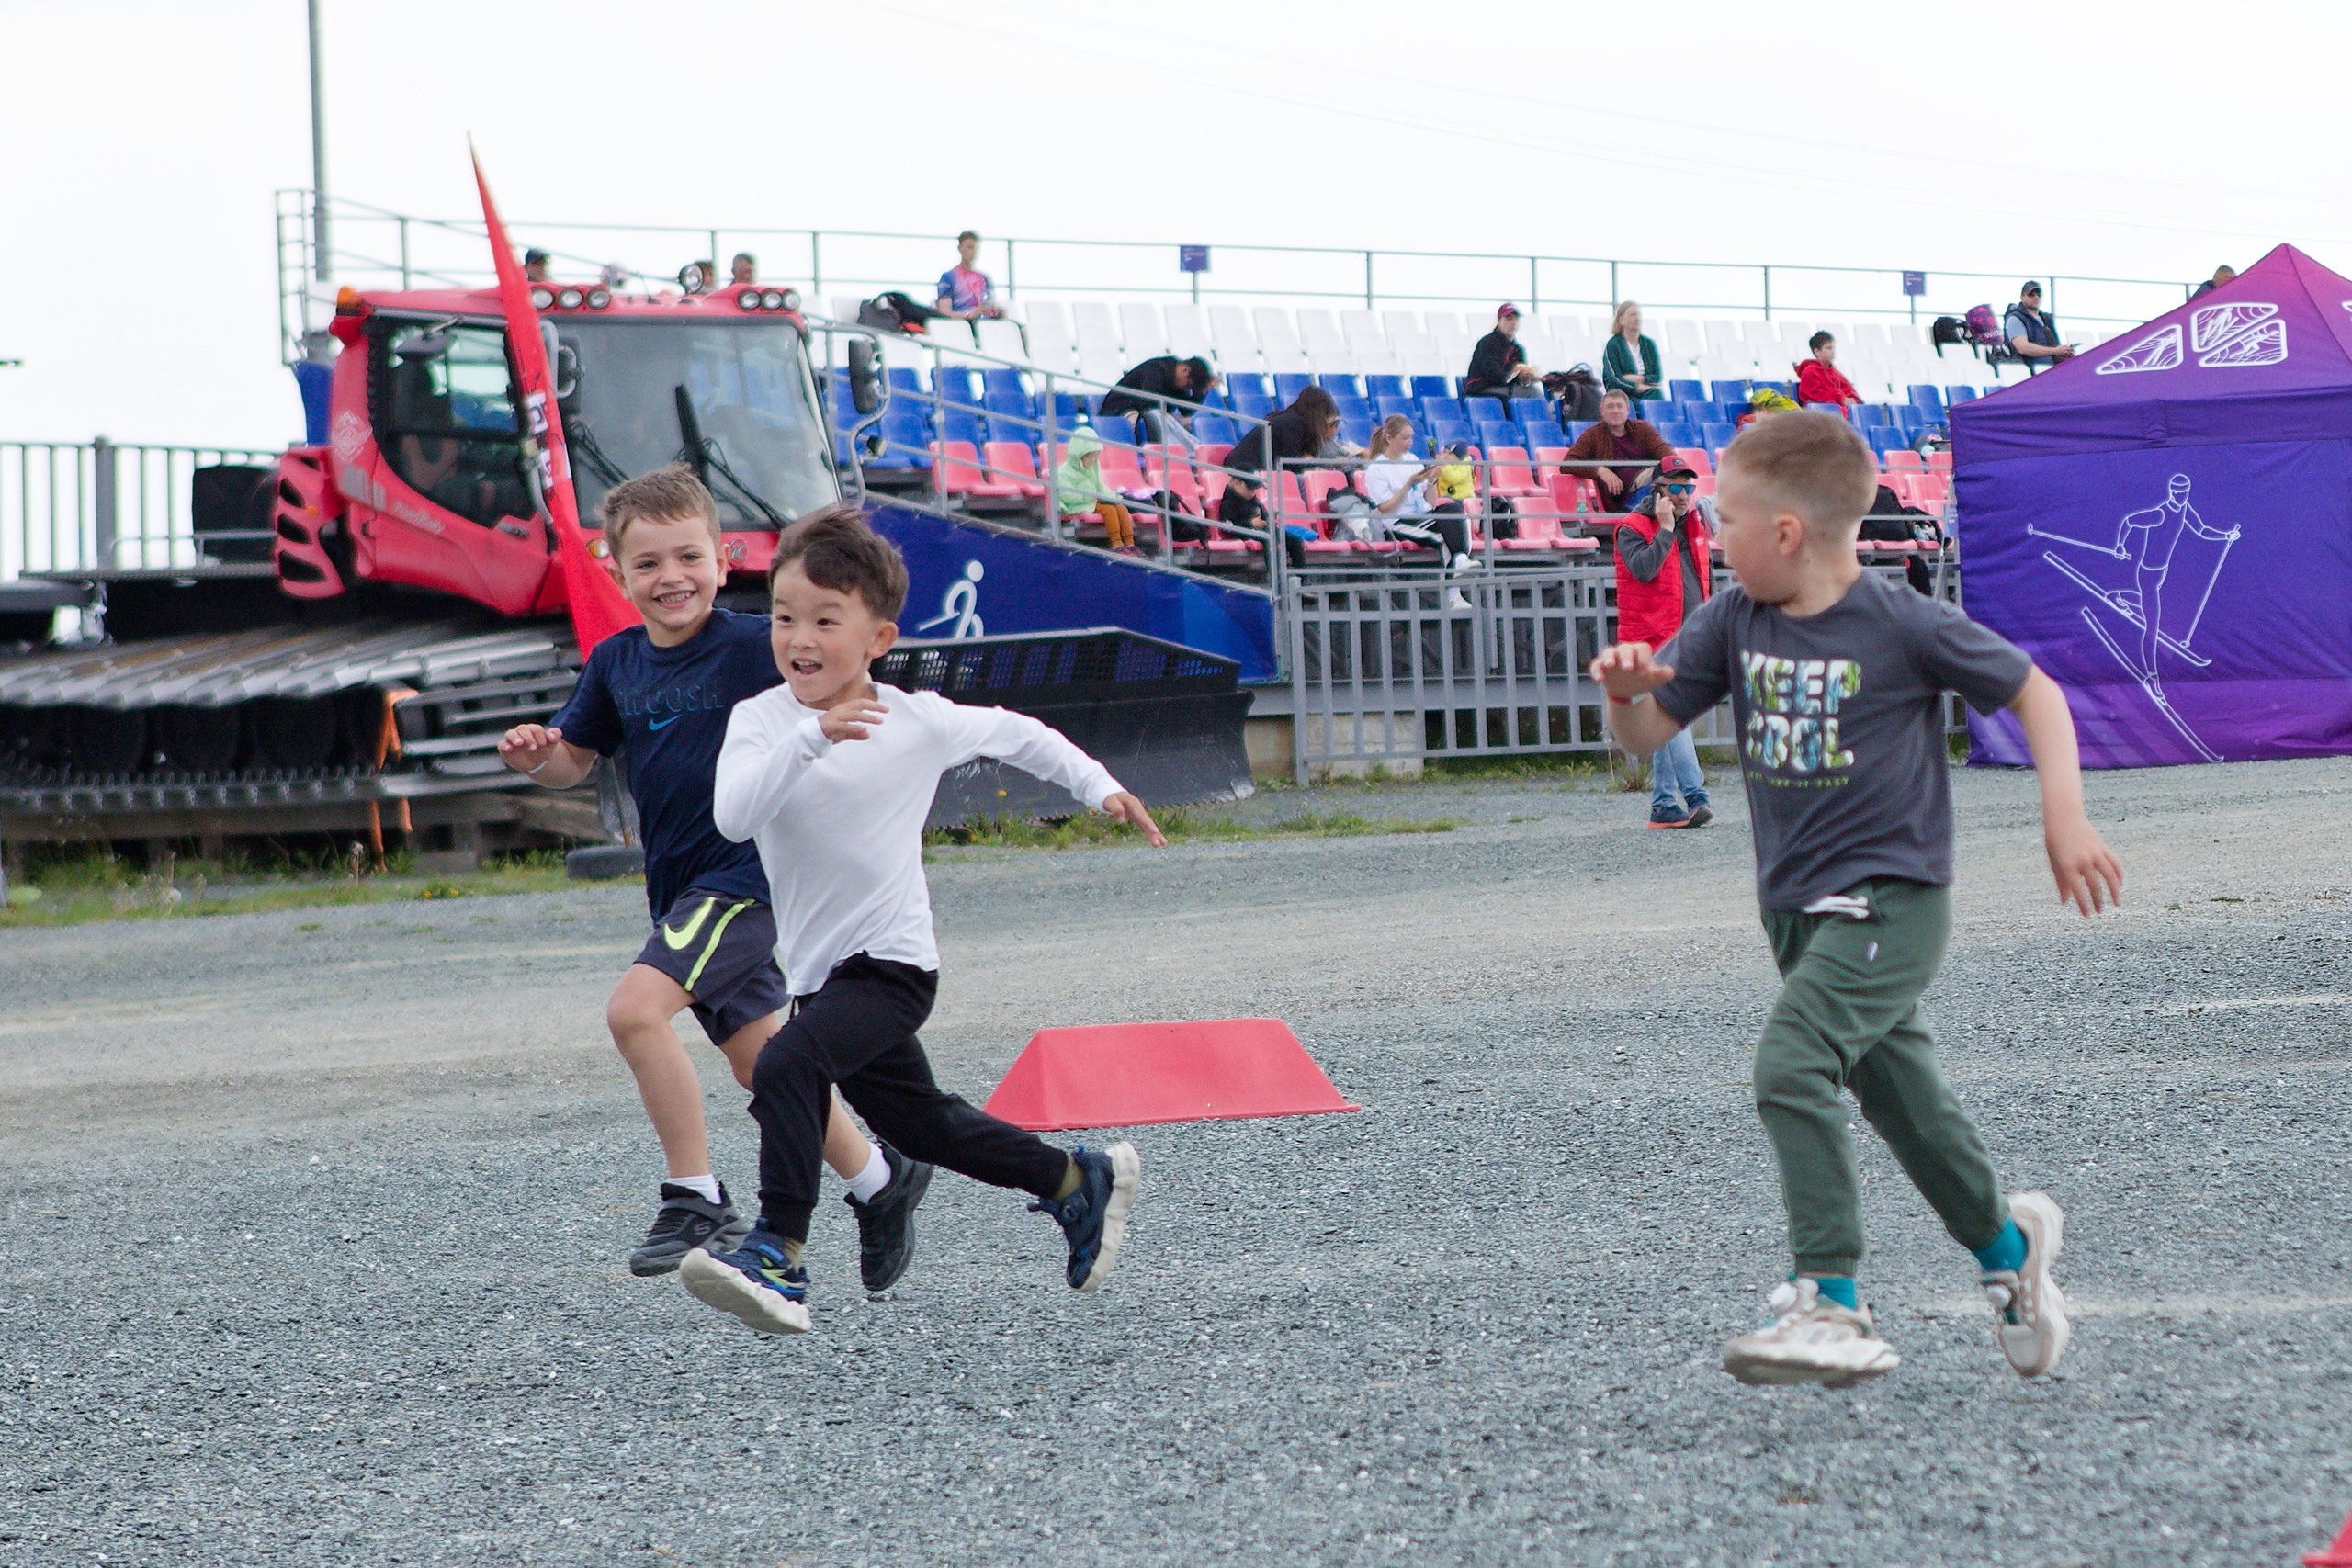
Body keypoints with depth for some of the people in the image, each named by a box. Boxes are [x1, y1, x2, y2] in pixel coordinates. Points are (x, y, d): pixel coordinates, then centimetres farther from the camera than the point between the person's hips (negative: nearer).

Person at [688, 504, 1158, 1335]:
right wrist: (810, 739, -36)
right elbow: (733, 817, -25)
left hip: (892, 963, -5)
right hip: (819, 974, 5)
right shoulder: (761, 721, -5)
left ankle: (778, 1257, -29)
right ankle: (1080, 1180, 41)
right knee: (921, 1125, 20)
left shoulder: (918, 723, -8)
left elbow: (1012, 732, 12)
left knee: (786, 1065, -28)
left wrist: (1099, 785, 17)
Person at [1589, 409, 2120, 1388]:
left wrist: (2065, 816, -12)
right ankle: (2005, 1242, 43)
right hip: (1797, 904, 7)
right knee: (1898, 1095, 18)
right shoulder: (1732, 624, 1)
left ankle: (1831, 1306, -25)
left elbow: (2033, 692, -3)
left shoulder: (1902, 626, -15)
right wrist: (1627, 692, -19)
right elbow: (1647, 736, 4)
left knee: (1792, 1066, -24)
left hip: (1890, 899, -7)